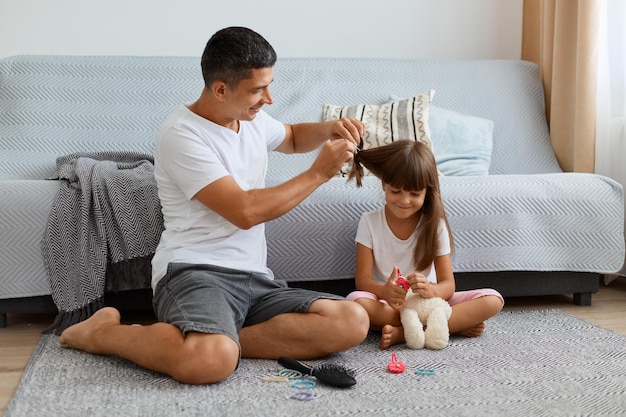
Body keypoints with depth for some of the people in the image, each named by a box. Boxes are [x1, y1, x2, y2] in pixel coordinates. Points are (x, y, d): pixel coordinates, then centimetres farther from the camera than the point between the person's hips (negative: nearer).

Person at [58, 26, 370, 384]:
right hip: (194, 272, -7)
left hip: (255, 278, 8)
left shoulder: (253, 118, 13)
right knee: (212, 360, -39)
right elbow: (245, 212, -17)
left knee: (353, 322, -16)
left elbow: (292, 137, 37)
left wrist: (328, 129, 14)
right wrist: (320, 173, -9)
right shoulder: (182, 135, -11)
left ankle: (217, 338, -14)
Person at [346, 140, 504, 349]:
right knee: (357, 301, -36)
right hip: (387, 304, -1)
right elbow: (362, 279, -11)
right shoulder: (369, 222, -7)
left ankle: (404, 332, -28)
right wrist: (385, 291, -35)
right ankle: (455, 323, -23)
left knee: (492, 300, -20)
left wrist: (430, 290, -36)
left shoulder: (435, 225, -5)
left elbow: (448, 284, -10)